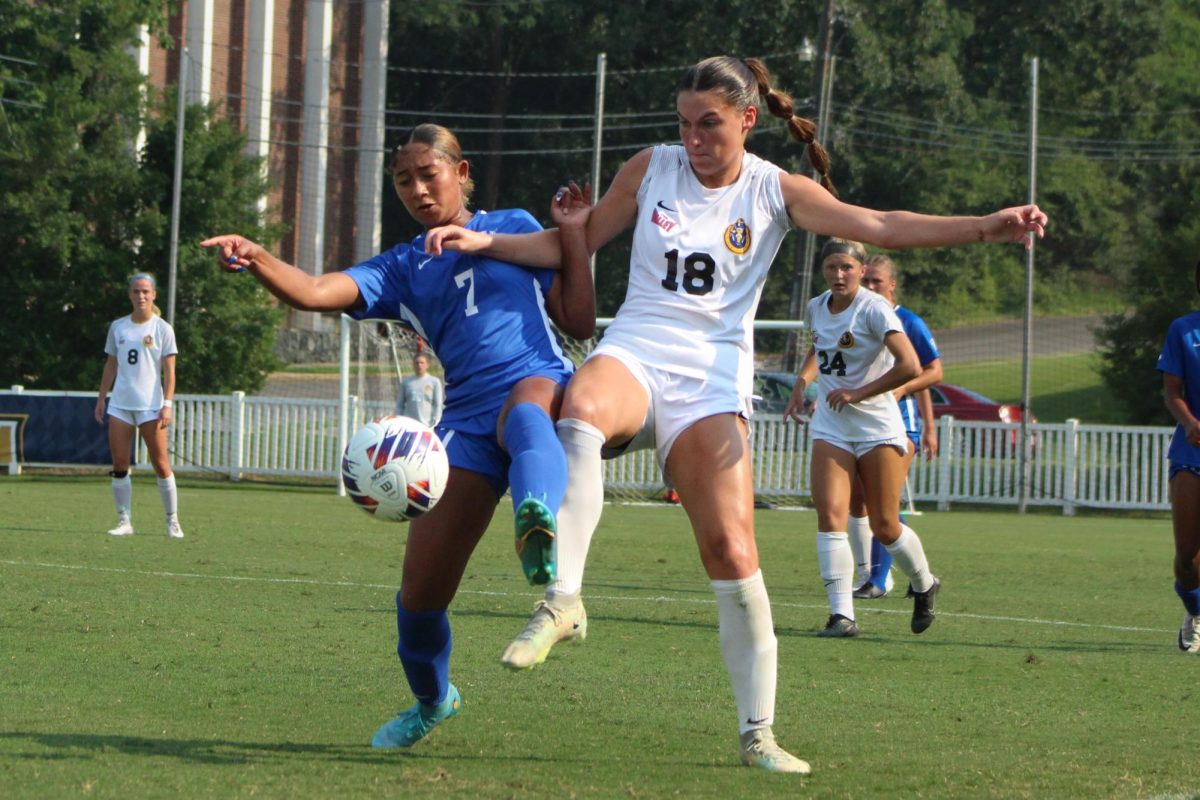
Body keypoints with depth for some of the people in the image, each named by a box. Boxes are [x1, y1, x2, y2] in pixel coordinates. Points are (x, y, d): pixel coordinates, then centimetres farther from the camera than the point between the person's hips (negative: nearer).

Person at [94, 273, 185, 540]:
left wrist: (167, 405, -11)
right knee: (119, 465, -2)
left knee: (161, 465, -5)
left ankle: (173, 522, 3)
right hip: (120, 405, 4)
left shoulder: (162, 328, 0)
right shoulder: (118, 327, 11)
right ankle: (124, 521, 3)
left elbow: (169, 371, -3)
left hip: (150, 405, -4)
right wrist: (101, 399, 11)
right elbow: (111, 365, 16)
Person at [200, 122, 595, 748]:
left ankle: (540, 527, -78)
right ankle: (431, 700, 26)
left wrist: (573, 235, 7)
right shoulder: (401, 269, 21)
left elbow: (579, 321, 14)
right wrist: (254, 259, -16)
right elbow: (314, 292, 2)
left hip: (541, 383, -3)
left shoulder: (514, 228, 19)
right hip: (467, 419, 3)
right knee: (421, 584, -6)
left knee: (526, 410, -44)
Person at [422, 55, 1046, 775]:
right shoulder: (651, 170, 8)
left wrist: (986, 227, -18)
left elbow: (880, 226, -6)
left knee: (732, 550, -11)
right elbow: (572, 244, 17)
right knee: (582, 409, -38)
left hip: (711, 377, 0)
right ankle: (563, 602, -39)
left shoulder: (774, 191, 4)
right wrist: (484, 243, 5)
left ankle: (758, 733, 0)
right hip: (634, 353, 0)